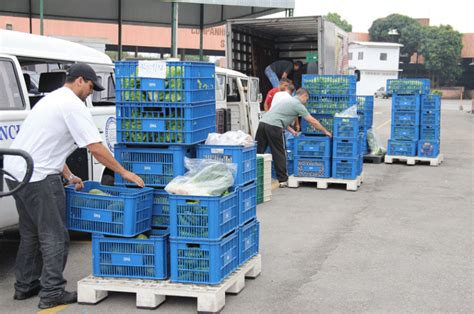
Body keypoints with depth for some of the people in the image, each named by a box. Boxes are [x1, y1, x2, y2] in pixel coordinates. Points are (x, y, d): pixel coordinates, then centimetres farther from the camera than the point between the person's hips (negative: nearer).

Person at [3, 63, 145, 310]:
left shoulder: (51, 99, 21)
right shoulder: (74, 106, -10)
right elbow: (96, 149, -14)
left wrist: (69, 176, 21)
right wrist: (124, 173, -5)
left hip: (15, 172, 10)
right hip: (38, 176, -10)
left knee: (30, 233, 19)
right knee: (54, 236, -1)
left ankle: (25, 286, 26)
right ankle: (52, 293, 3)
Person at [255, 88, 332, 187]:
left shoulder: (289, 101, 28)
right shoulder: (298, 105, 2)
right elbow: (313, 121, 4)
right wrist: (325, 132, 13)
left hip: (262, 122, 8)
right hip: (273, 127, -8)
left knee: (257, 152, 8)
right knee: (279, 154, 4)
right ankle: (283, 180, 10)